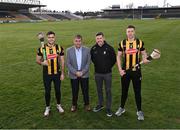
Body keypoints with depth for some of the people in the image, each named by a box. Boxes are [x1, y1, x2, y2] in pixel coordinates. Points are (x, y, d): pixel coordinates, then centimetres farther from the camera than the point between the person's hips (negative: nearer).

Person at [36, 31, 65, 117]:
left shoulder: (59, 48, -3)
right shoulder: (42, 48, -7)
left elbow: (62, 61, 1)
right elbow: (37, 60, 1)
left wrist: (62, 73, -2)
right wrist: (42, 63, -22)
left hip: (57, 73, 1)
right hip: (47, 74, -1)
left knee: (58, 90, 13)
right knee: (47, 91, 9)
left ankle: (58, 105, 35)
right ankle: (47, 107, 28)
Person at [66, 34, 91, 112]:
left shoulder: (87, 50, -3)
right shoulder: (69, 50, -4)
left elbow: (88, 63, -2)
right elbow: (68, 63, -4)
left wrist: (82, 72, -11)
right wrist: (75, 72, -12)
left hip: (84, 74, 0)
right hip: (73, 75, 0)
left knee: (85, 90, 9)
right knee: (74, 91, 10)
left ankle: (87, 104, 29)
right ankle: (74, 105, 29)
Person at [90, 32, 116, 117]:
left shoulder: (109, 48, -13)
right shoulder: (93, 48, -3)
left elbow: (114, 59, 0)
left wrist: (108, 67, 2)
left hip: (107, 73, -3)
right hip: (97, 73, 3)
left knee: (108, 91, 4)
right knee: (99, 90, 16)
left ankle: (108, 108, 16)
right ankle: (100, 105, 34)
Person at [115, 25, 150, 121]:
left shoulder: (140, 42, -2)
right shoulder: (122, 43, -1)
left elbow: (144, 53, 6)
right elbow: (118, 56, 3)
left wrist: (145, 59, -18)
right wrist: (120, 69, -5)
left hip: (136, 71, -1)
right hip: (125, 71, 1)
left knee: (137, 91, 7)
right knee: (124, 91, 14)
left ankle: (139, 111, 23)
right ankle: (122, 108, 33)